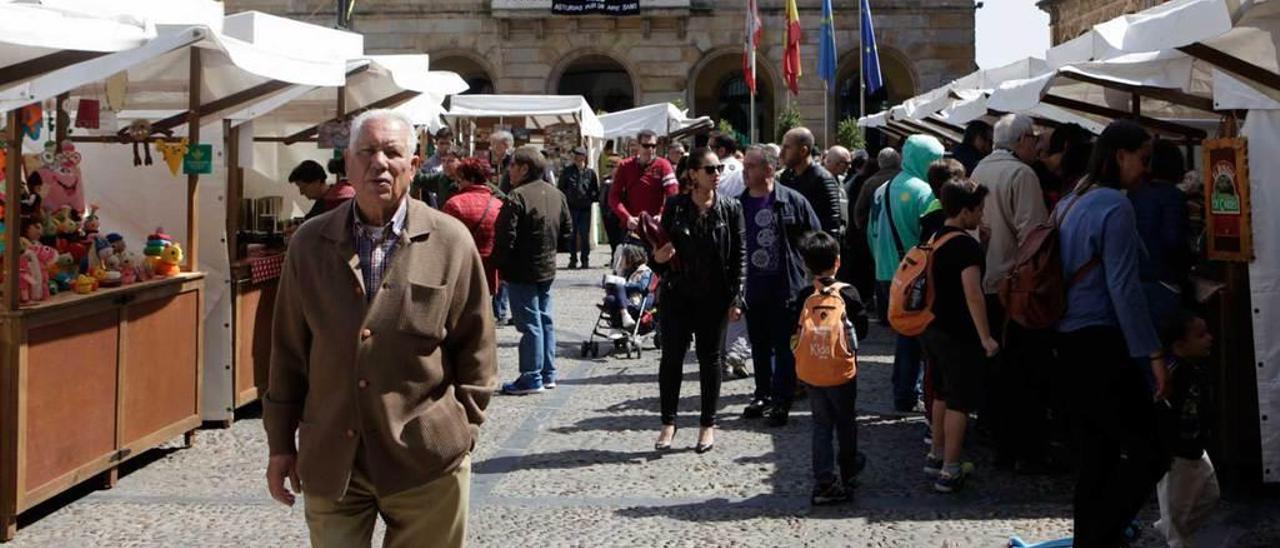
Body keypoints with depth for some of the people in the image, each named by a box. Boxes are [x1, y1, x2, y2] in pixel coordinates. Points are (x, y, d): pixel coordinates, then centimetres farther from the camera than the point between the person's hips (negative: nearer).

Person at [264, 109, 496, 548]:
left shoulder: (451, 242, -2)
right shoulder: (309, 244, 4)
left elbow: (476, 349, 2)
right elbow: (288, 350, 8)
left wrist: (462, 431, -1)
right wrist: (280, 443, 9)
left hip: (426, 462, -1)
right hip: (329, 461, 2)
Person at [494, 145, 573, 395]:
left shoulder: (517, 197, -19)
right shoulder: (556, 194, 7)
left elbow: (505, 238, -21)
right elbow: (567, 229, 14)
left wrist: (499, 264, -8)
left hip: (522, 271, -8)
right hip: (548, 267, 8)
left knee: (530, 323, -4)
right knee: (545, 319, 15)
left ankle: (531, 378, 1)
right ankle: (548, 374, 22)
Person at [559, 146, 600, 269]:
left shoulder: (590, 172, 2)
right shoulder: (567, 171, 3)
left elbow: (597, 190, 11)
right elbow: (561, 188, 8)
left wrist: (591, 200, 2)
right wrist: (565, 200, -1)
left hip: (585, 208, -1)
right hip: (571, 207, 1)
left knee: (585, 235, 1)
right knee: (572, 235, 4)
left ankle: (585, 260, 9)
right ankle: (573, 259, 11)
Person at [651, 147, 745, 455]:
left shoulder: (731, 209, -2)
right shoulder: (675, 206, 0)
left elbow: (739, 256, -1)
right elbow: (664, 243, 9)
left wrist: (736, 298, -6)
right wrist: (658, 257, -15)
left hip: (714, 296, -1)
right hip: (677, 294, 1)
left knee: (710, 359, 8)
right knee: (671, 357, 2)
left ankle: (708, 425, 20)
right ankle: (668, 423, 15)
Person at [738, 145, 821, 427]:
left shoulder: (793, 201, -6)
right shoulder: (739, 204, 4)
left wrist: (807, 273, -3)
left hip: (786, 287, -4)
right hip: (752, 288, 4)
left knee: (784, 347, 1)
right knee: (759, 346, 15)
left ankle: (782, 401, 10)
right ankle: (763, 395, 28)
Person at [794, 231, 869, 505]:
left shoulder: (803, 296, -5)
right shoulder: (848, 293, -11)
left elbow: (796, 333, -2)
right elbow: (862, 330, -5)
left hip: (812, 372, 2)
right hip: (842, 370, -2)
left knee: (821, 425, 9)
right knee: (846, 423, 17)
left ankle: (824, 482, 2)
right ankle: (848, 472, 34)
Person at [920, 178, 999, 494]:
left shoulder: (936, 239, 9)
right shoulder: (966, 245, -20)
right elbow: (973, 294, -27)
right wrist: (986, 337, -24)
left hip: (935, 328, 9)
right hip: (959, 335, -9)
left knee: (942, 394, 20)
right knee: (960, 402, -2)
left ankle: (937, 456, 31)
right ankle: (949, 472, 1)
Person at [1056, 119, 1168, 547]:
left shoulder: (1069, 203, 14)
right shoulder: (1115, 205, -12)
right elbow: (1123, 288, -18)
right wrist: (1153, 352, -16)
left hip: (1070, 341, 10)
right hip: (1101, 342, -10)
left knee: (1095, 452, 14)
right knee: (1147, 452, -6)